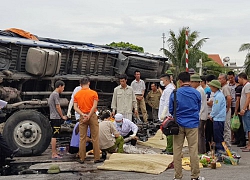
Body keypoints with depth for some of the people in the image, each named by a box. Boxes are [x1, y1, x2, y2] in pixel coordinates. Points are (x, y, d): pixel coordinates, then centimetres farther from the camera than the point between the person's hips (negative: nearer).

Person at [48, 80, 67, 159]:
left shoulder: (52, 94, 18)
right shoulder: (56, 94, -12)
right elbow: (58, 107, -15)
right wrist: (62, 116, -5)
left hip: (53, 117, 10)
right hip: (56, 118, -10)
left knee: (54, 136, 13)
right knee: (54, 136, -9)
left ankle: (54, 153, 19)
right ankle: (54, 154, -7)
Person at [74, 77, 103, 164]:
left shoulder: (77, 94, 5)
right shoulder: (93, 93, -3)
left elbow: (75, 107, -3)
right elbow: (94, 106, -12)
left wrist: (83, 114, -10)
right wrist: (89, 116, -12)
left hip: (82, 117, 2)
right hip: (92, 116, -2)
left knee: (82, 138, 7)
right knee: (95, 138, 3)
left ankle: (82, 159, 8)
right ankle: (97, 158, 5)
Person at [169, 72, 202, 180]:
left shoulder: (174, 93, -4)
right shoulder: (196, 93, -1)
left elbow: (171, 110, 5)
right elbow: (198, 109, 13)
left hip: (178, 125, 0)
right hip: (192, 124, 0)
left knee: (177, 150, 7)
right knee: (193, 150, 4)